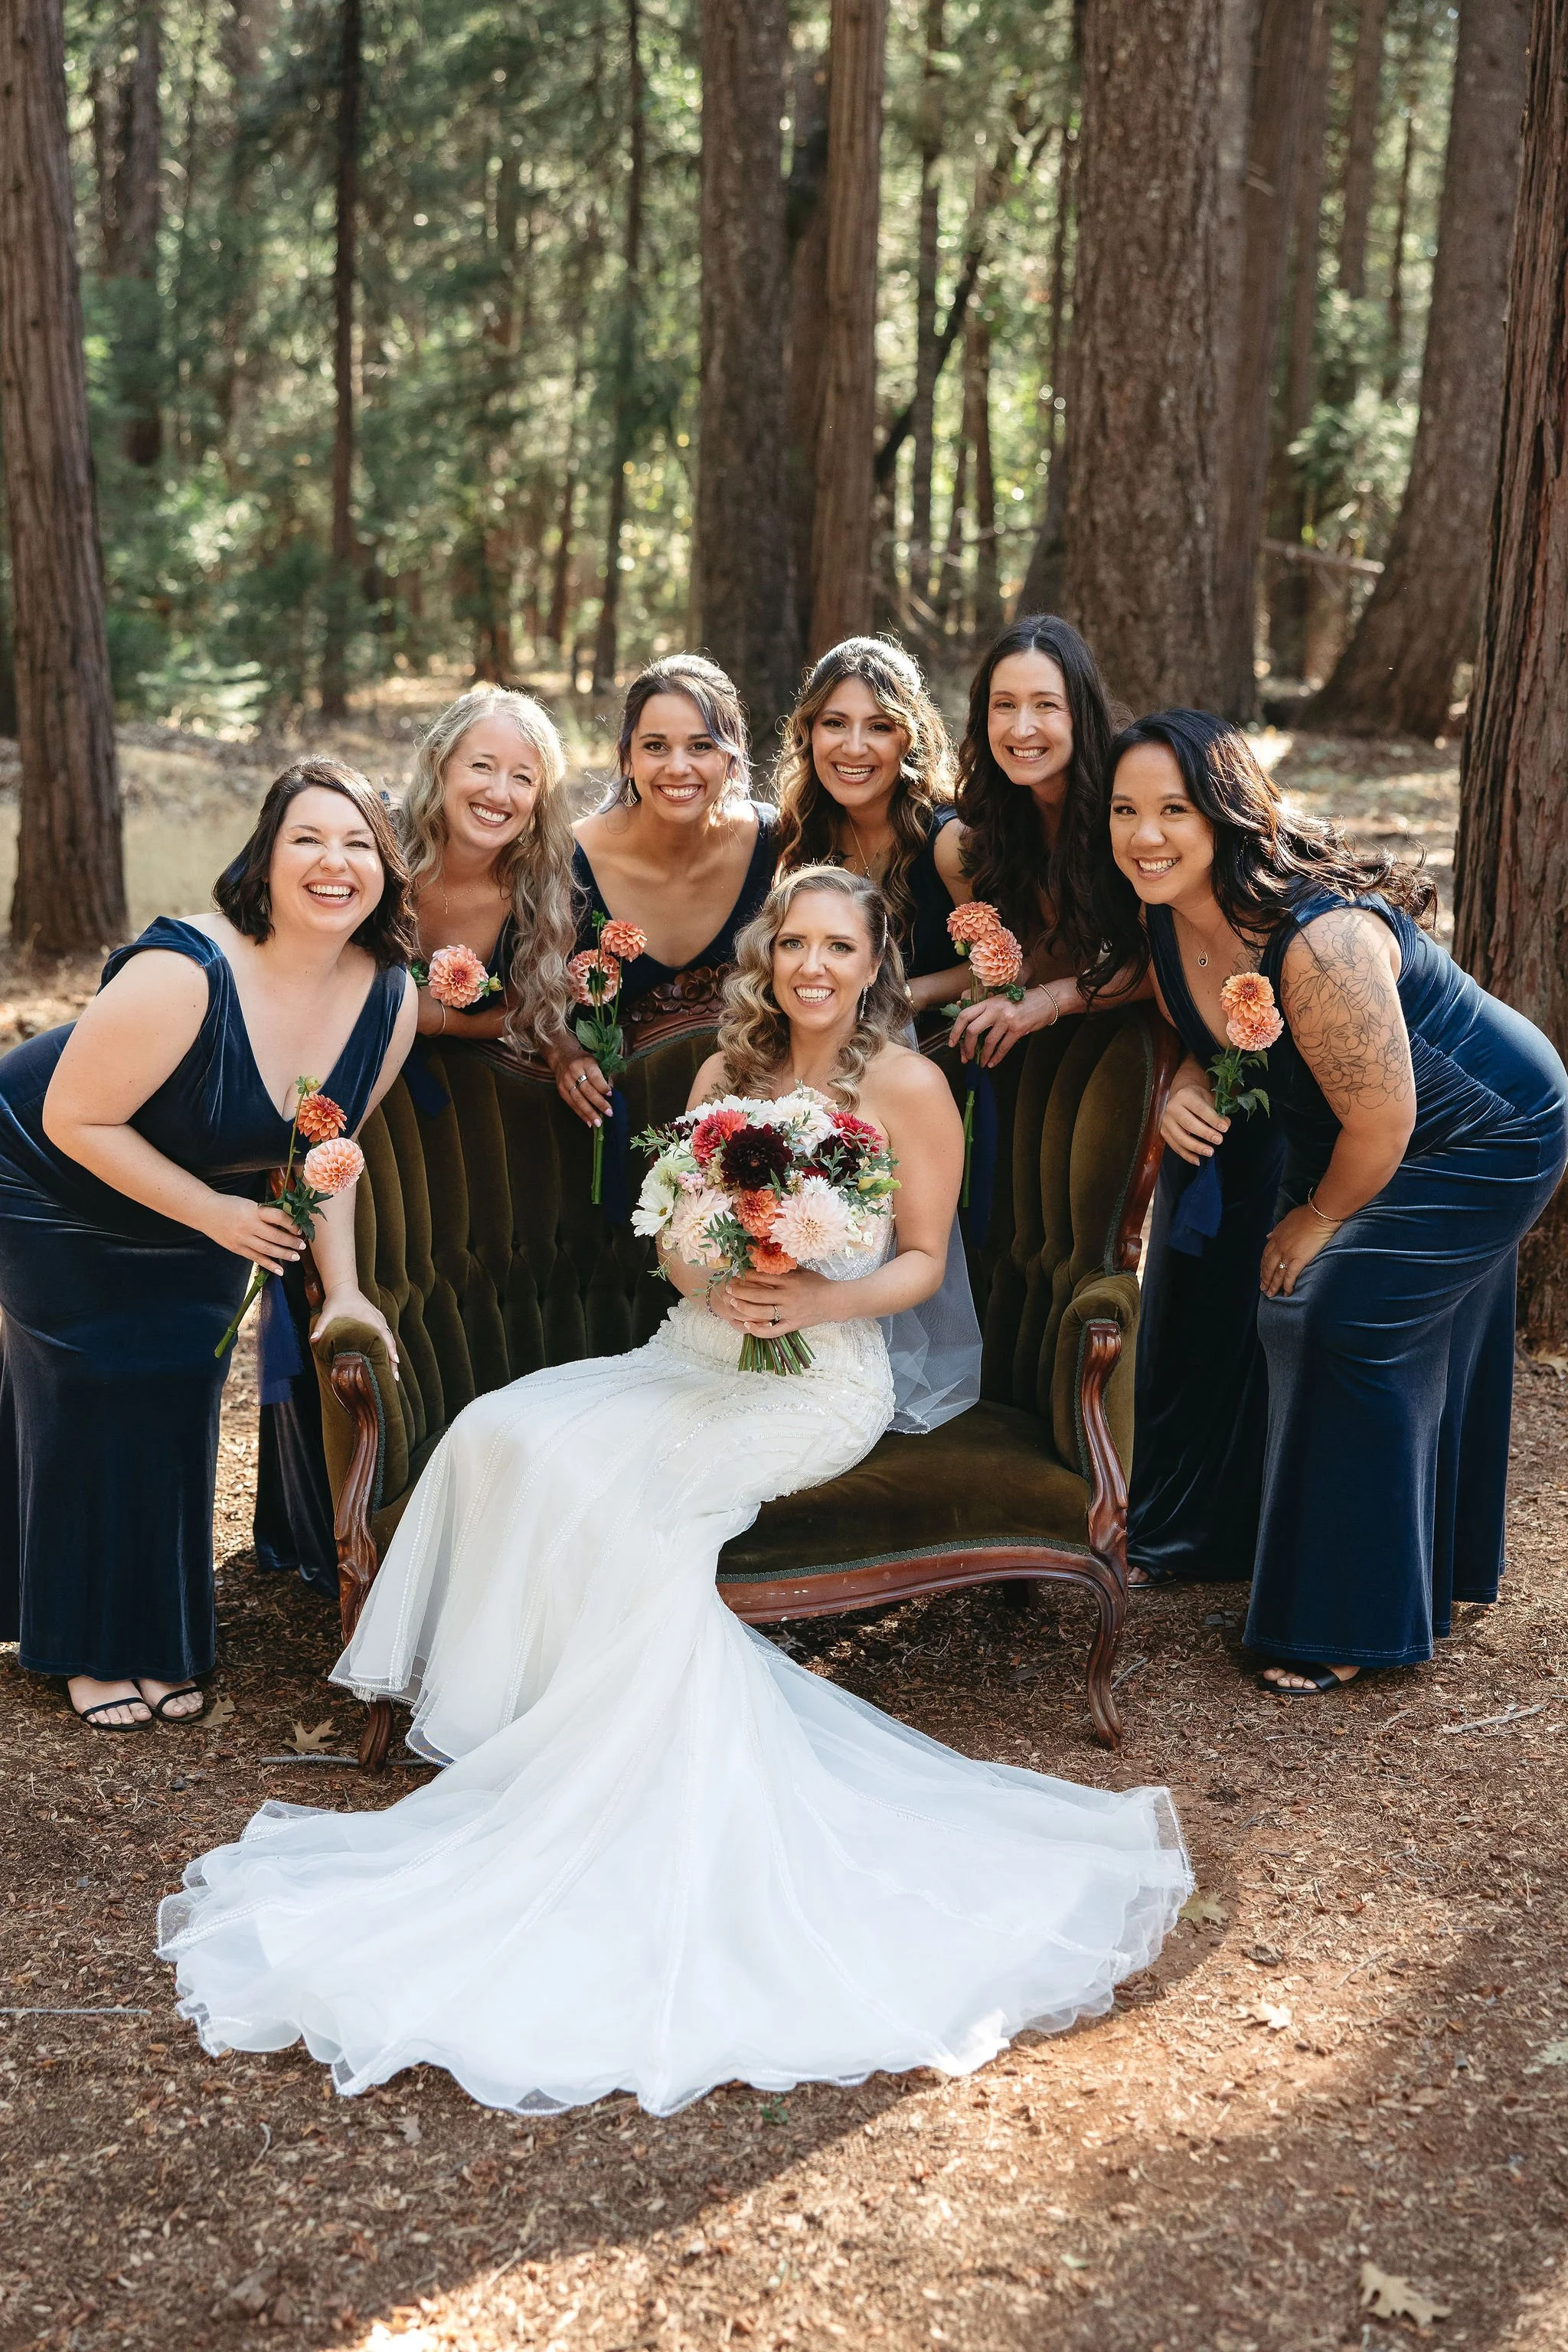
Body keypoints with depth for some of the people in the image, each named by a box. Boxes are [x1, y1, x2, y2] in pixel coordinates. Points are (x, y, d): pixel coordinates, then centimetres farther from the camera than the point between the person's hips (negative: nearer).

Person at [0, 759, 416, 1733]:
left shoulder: (391, 998, -17)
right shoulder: (186, 974, -36)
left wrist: (344, 1291, -11)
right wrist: (216, 1216, -23)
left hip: (200, 1210, 5)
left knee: (180, 1395, 8)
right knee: (91, 1395, 1)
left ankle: (164, 1644, 25)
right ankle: (94, 1649, 19)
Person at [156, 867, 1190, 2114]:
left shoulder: (911, 1089, -3)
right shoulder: (726, 1072, 13)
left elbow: (923, 1259, -1)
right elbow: (671, 1236, 11)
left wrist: (817, 1298, -19)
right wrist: (717, 1281, -12)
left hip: (821, 1377, -5)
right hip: (694, 1353, 6)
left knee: (602, 1484, -28)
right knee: (503, 1433, -20)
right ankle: (523, 1717, -10)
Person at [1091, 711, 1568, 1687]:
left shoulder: (1320, 938, -40)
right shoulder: (1161, 914, -13)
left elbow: (1382, 1123, -32)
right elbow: (1205, 1027, 5)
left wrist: (1316, 1224, -14)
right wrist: (1187, 1082, -19)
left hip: (1488, 1137, -9)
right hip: (1338, 1137, 9)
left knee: (1341, 1318, -15)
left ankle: (1353, 1623, 2)